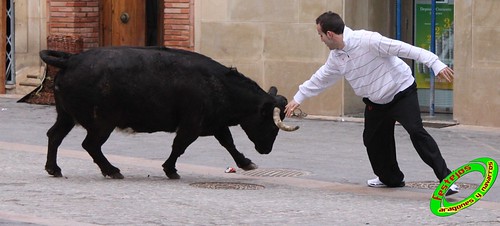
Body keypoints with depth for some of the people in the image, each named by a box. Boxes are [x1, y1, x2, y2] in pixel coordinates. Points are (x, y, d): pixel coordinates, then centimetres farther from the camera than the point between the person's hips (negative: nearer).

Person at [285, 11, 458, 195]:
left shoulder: (367, 40, -29)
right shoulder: (336, 57, -3)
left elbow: (405, 49, -32)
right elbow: (320, 78, 16)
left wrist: (436, 64, -37)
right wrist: (298, 98, 23)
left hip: (402, 92, -8)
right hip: (376, 102, 8)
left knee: (416, 132, -21)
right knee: (373, 139, 12)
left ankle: (446, 179, -23)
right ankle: (390, 178, 32)